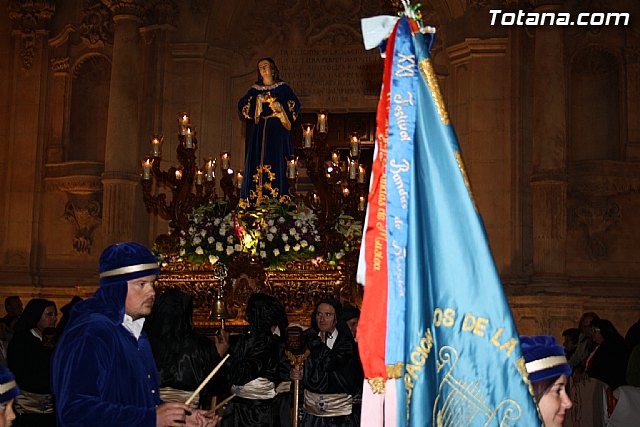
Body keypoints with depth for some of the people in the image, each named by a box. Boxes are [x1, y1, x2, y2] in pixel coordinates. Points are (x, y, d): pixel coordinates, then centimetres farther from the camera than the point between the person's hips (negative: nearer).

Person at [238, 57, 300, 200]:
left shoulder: (283, 87, 11)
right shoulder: (255, 90, 17)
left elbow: (295, 104, 1)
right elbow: (242, 104, 5)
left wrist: (280, 106, -14)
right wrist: (257, 100, -8)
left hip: (276, 130, -2)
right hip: (259, 131, 3)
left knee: (276, 162, -10)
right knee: (257, 161, -5)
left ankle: (277, 198, -11)